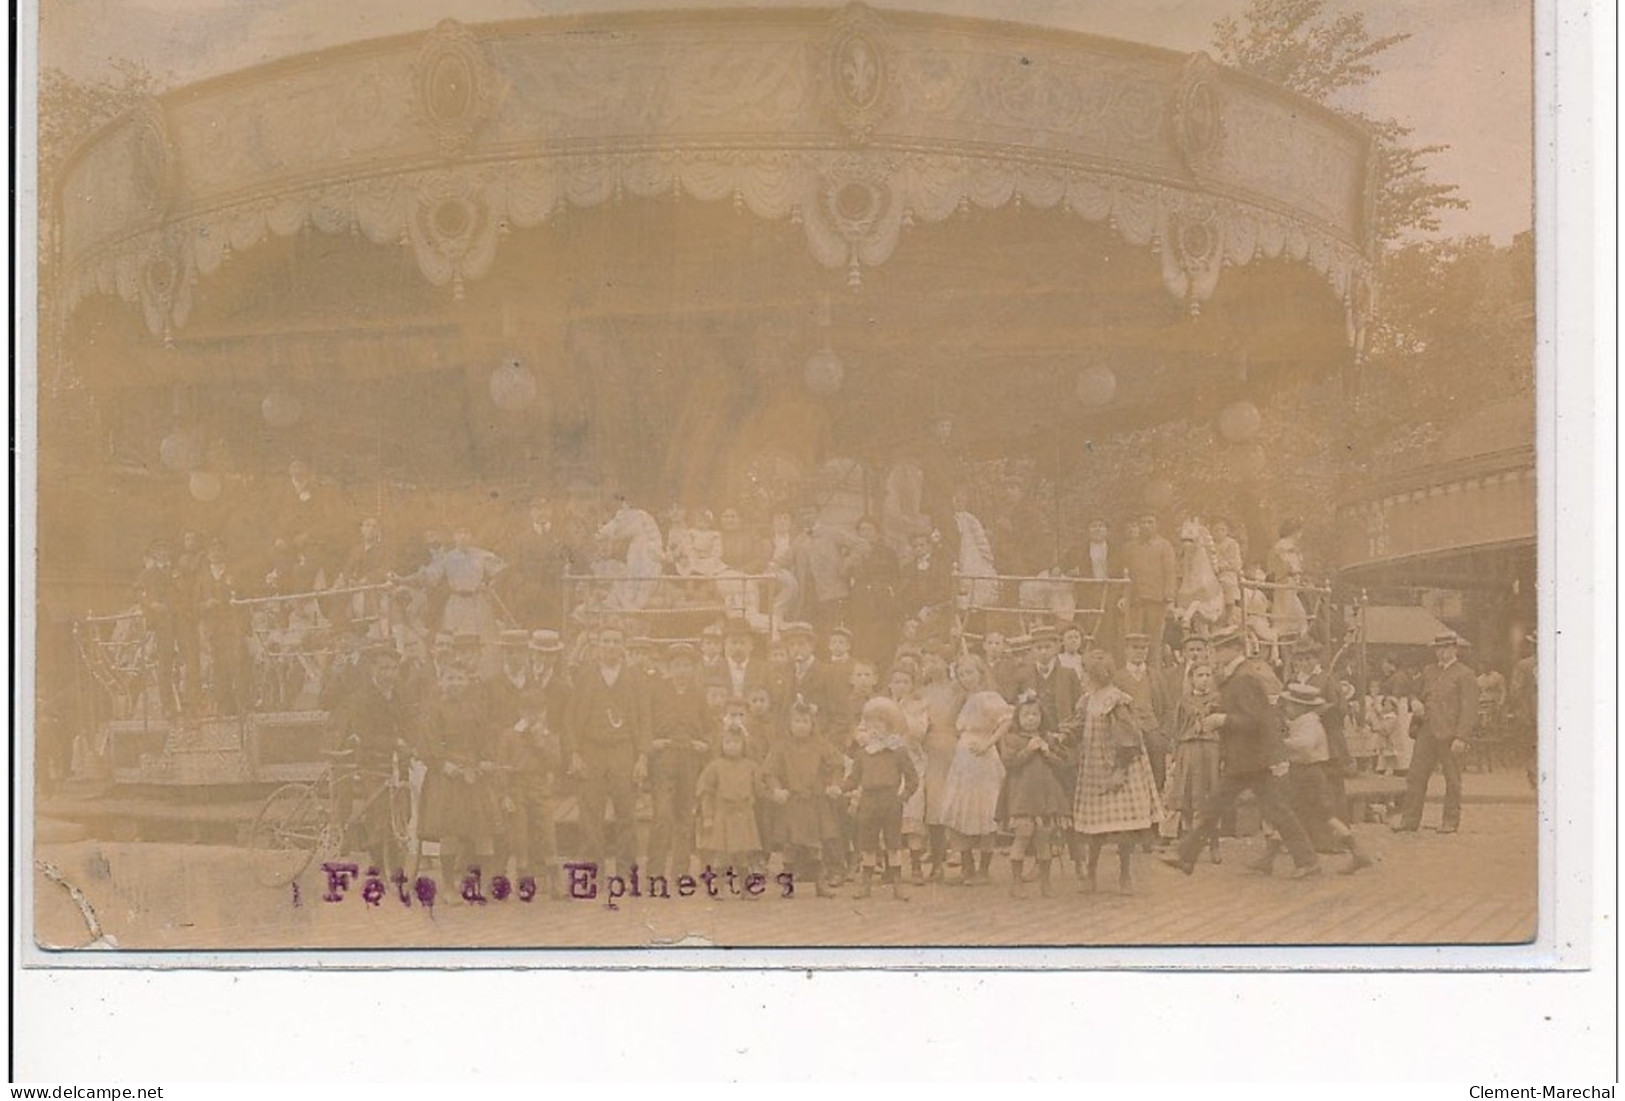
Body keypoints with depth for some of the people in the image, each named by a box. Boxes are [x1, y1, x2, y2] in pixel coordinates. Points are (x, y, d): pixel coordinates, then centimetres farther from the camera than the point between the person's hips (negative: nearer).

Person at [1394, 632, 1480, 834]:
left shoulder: (1465, 675, -3)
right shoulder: (1428, 672, 16)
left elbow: (1469, 709, -8)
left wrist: (1461, 737, -16)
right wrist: (1416, 705, 3)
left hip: (1450, 735, -6)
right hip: (1426, 732, 6)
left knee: (1452, 779, 3)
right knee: (1415, 776, 2)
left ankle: (1451, 821, 12)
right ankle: (1410, 819, 7)